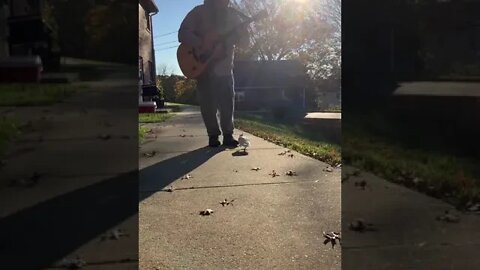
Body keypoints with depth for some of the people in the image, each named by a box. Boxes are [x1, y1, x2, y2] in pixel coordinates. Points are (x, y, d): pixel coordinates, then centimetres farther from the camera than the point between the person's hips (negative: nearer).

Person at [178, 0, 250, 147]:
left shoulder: (232, 14, 7)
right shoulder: (199, 12, -3)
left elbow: (244, 41, 6)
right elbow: (183, 34, -14)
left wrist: (242, 35, -19)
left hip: (224, 68, 3)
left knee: (227, 103, 0)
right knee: (208, 104, 0)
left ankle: (228, 135, 9)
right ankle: (213, 135, 13)